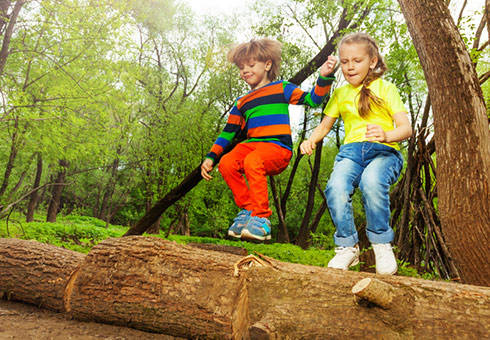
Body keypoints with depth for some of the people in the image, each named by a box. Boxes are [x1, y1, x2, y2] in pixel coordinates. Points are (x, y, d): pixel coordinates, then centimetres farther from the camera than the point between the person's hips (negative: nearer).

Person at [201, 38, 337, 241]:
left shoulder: (281, 88, 13)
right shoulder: (241, 103, 24)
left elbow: (312, 99, 4)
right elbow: (228, 132, 21)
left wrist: (324, 77, -13)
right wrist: (210, 157, 13)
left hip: (278, 147, -5)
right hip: (251, 144, 5)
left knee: (252, 161, -35)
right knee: (226, 163, -24)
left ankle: (261, 218, -25)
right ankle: (247, 208, -10)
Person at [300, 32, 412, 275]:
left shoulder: (385, 89, 9)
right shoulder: (340, 94, 22)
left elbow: (406, 128, -1)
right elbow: (324, 126, 28)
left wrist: (386, 134, -25)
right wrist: (311, 140, 4)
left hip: (384, 151, -2)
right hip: (351, 149, 3)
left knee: (372, 182, -38)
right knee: (336, 187, -31)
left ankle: (382, 244, -16)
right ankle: (348, 246, -11)